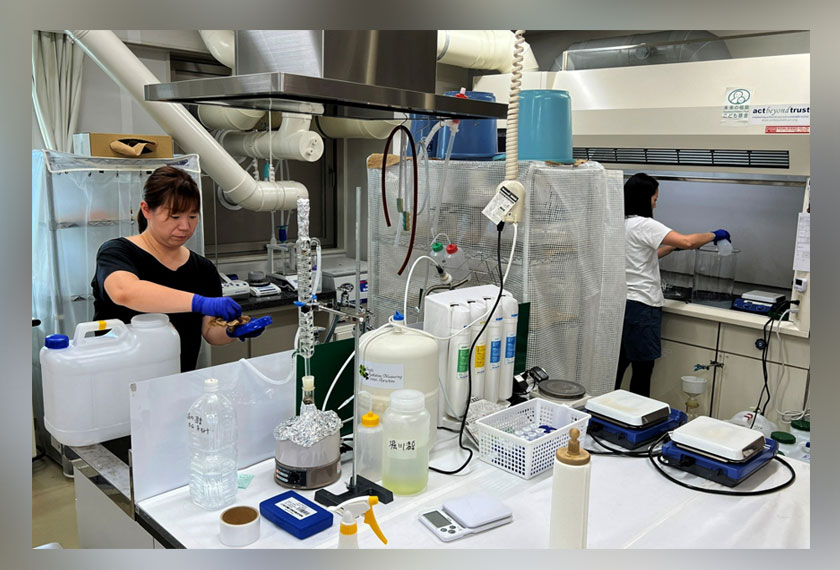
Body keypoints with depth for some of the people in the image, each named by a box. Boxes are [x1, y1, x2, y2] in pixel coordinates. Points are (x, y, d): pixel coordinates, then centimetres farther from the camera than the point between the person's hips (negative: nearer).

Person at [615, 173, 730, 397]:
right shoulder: (644, 225, -14)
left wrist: (672, 246, 18)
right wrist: (714, 235, -3)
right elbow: (687, 241, -19)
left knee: (619, 364, 14)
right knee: (642, 370, 0)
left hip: (623, 303, 9)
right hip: (641, 306, -9)